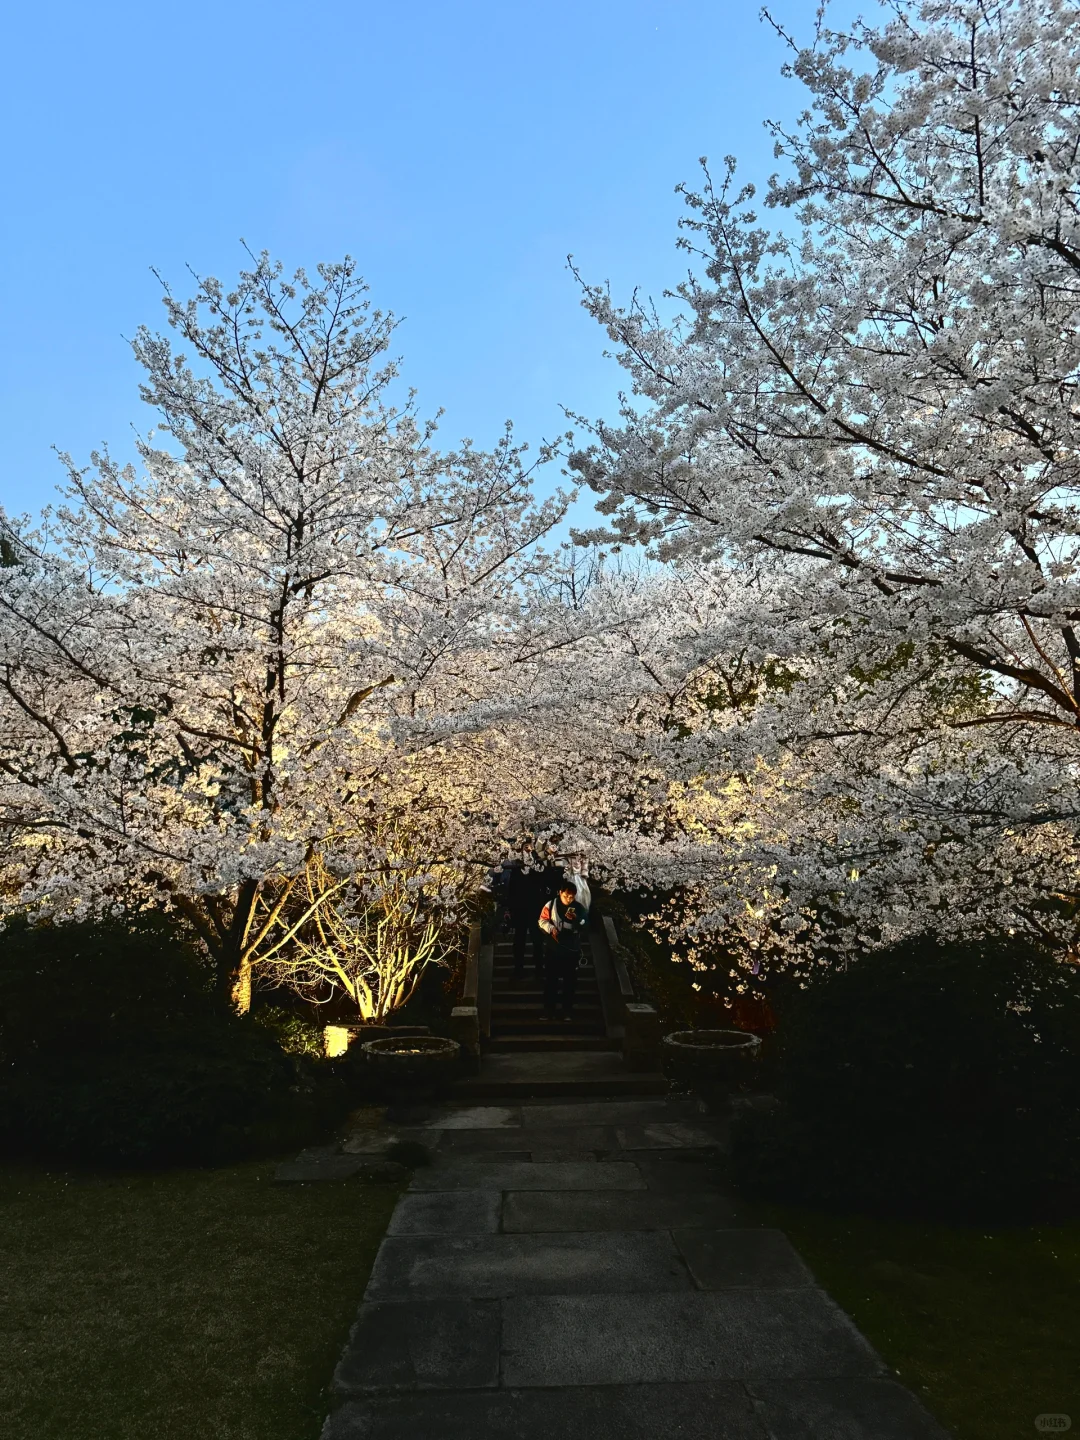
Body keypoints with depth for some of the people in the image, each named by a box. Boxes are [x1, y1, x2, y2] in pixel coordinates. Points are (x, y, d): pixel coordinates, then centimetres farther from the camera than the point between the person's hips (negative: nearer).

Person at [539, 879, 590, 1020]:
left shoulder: (579, 908, -6)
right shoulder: (551, 904, -7)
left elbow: (585, 928, -8)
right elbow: (542, 920, -3)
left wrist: (576, 919, -26)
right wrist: (551, 929, -21)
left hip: (572, 950, 0)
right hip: (553, 948, 0)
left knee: (569, 981, 10)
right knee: (550, 980, 6)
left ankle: (567, 1010, 21)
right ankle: (549, 1010, 16)